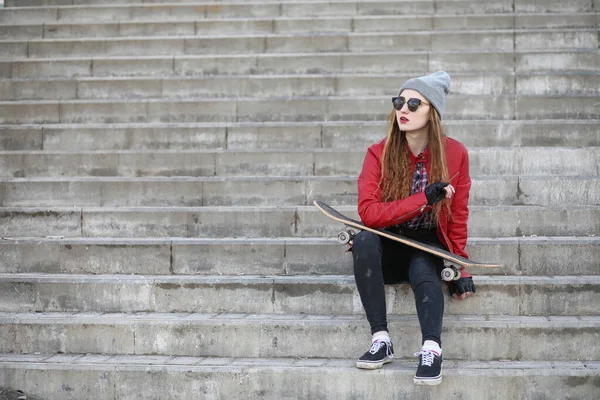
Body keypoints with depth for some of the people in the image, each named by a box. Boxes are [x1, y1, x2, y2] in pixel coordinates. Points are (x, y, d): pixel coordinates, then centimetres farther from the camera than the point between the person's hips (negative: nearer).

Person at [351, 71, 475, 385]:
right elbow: (368, 212, -22)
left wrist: (459, 267, -2)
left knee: (422, 268, -34)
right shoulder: (379, 153, -9)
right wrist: (424, 199, -29)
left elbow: (457, 218, 3)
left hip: (428, 250, 0)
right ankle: (380, 339, -32)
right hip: (387, 249, 0)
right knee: (364, 240, -33)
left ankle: (431, 350, -49)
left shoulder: (454, 153, -5)